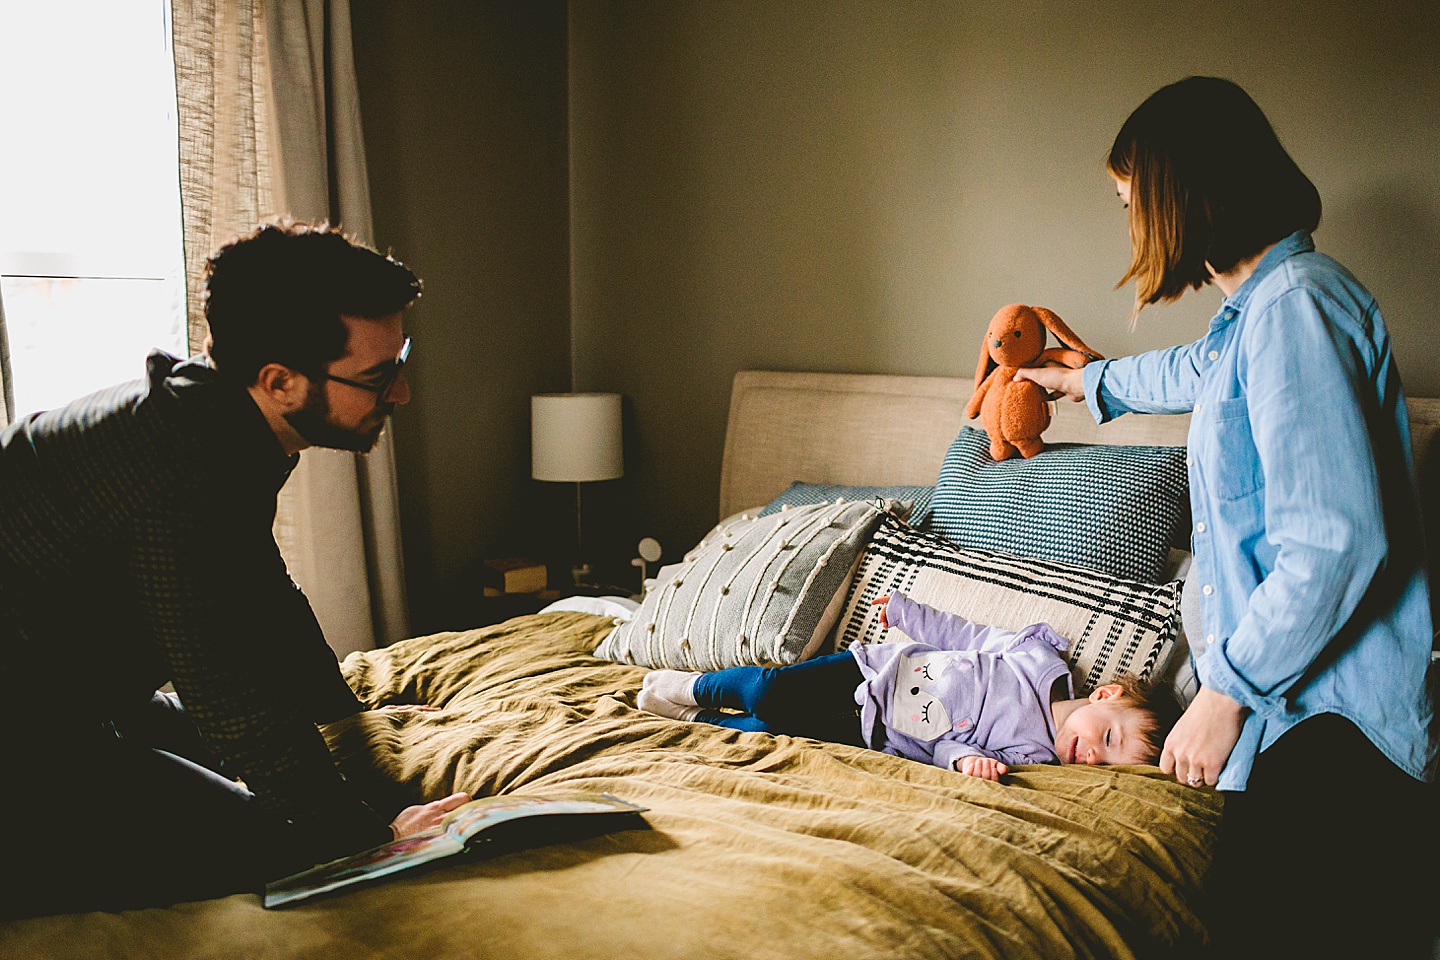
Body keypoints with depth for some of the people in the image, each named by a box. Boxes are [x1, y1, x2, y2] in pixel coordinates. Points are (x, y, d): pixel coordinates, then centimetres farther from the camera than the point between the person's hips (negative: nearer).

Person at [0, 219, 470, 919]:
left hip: (74, 695, 10)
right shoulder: (185, 465, -30)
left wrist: (349, 716, 25)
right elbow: (230, 694, -27)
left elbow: (264, 598, 17)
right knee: (269, 851, -18)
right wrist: (371, 835, -20)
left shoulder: (215, 417, 2)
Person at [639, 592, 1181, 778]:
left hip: (872, 736, 0)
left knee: (766, 729, -9)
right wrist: (902, 609, 6)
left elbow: (948, 748, -12)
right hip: (881, 669, 0)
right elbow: (965, 637, 0)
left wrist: (966, 758, -34)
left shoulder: (1035, 752, -13)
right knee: (768, 691, -8)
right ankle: (695, 687, 20)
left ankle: (702, 719, 18)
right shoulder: (1040, 658, -14)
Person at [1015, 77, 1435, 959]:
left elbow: (1336, 543, -25)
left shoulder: (1298, 306, -19)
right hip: (1295, 699, 10)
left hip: (1330, 717, -10)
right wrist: (1088, 381, 55)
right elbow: (1197, 371, 39)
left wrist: (1227, 689, -18)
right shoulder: (1263, 305, 14)